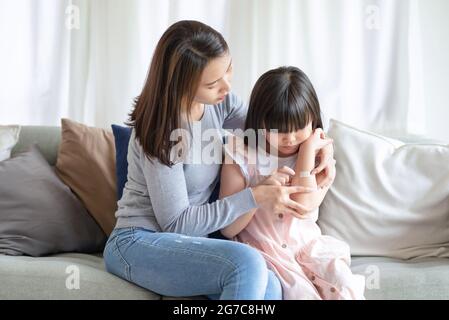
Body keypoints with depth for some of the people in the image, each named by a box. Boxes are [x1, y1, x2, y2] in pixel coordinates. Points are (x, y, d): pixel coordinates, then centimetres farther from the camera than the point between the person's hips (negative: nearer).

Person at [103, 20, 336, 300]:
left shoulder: (220, 102, -1)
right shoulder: (161, 132, -20)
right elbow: (176, 223, -17)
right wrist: (254, 197, -22)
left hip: (189, 241, 6)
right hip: (139, 243, -6)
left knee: (270, 288, -26)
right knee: (247, 264, -33)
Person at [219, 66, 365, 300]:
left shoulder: (318, 154, 1)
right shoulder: (241, 153, -7)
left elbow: (303, 208, -14)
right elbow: (228, 229, -9)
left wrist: (308, 150, -15)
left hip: (306, 245, 3)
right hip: (262, 249, -2)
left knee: (345, 288, -21)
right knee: (303, 293, -25)